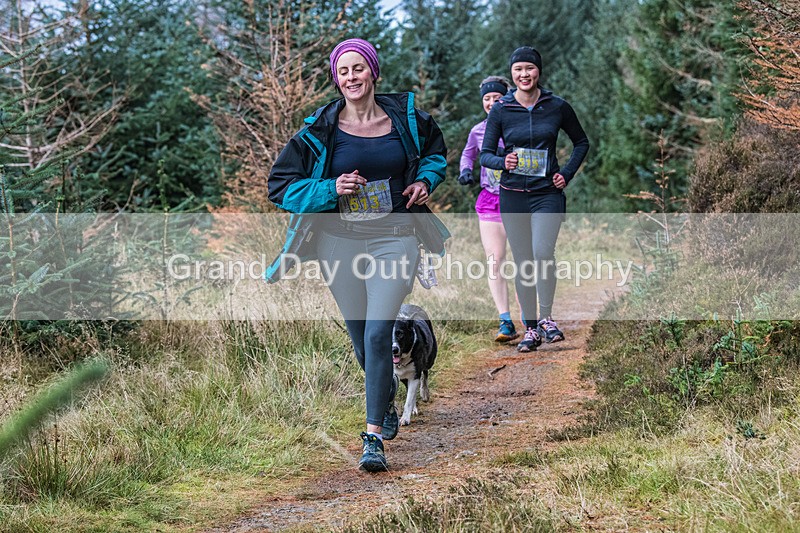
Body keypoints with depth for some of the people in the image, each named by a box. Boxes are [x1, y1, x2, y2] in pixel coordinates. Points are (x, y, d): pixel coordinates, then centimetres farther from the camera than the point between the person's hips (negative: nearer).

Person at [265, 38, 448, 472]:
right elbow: (280, 185, -2)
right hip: (340, 242, 1)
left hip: (394, 239, -1)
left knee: (378, 332, -16)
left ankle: (374, 437, -12)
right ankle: (388, 400, 45)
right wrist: (330, 189, -15)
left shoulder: (406, 117, 1)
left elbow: (435, 150, 23)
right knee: (361, 338, 12)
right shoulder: (319, 131, -4)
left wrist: (425, 179, 2)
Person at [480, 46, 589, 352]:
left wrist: (567, 173, 3)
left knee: (543, 253, -21)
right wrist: (503, 161, -20)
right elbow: (485, 154, 1)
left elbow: (581, 143, 14)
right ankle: (531, 328, 13)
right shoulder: (500, 110, 0)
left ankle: (546, 317, -4)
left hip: (547, 193, -1)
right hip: (513, 195, 1)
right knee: (522, 262, 3)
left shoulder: (557, 107, 0)